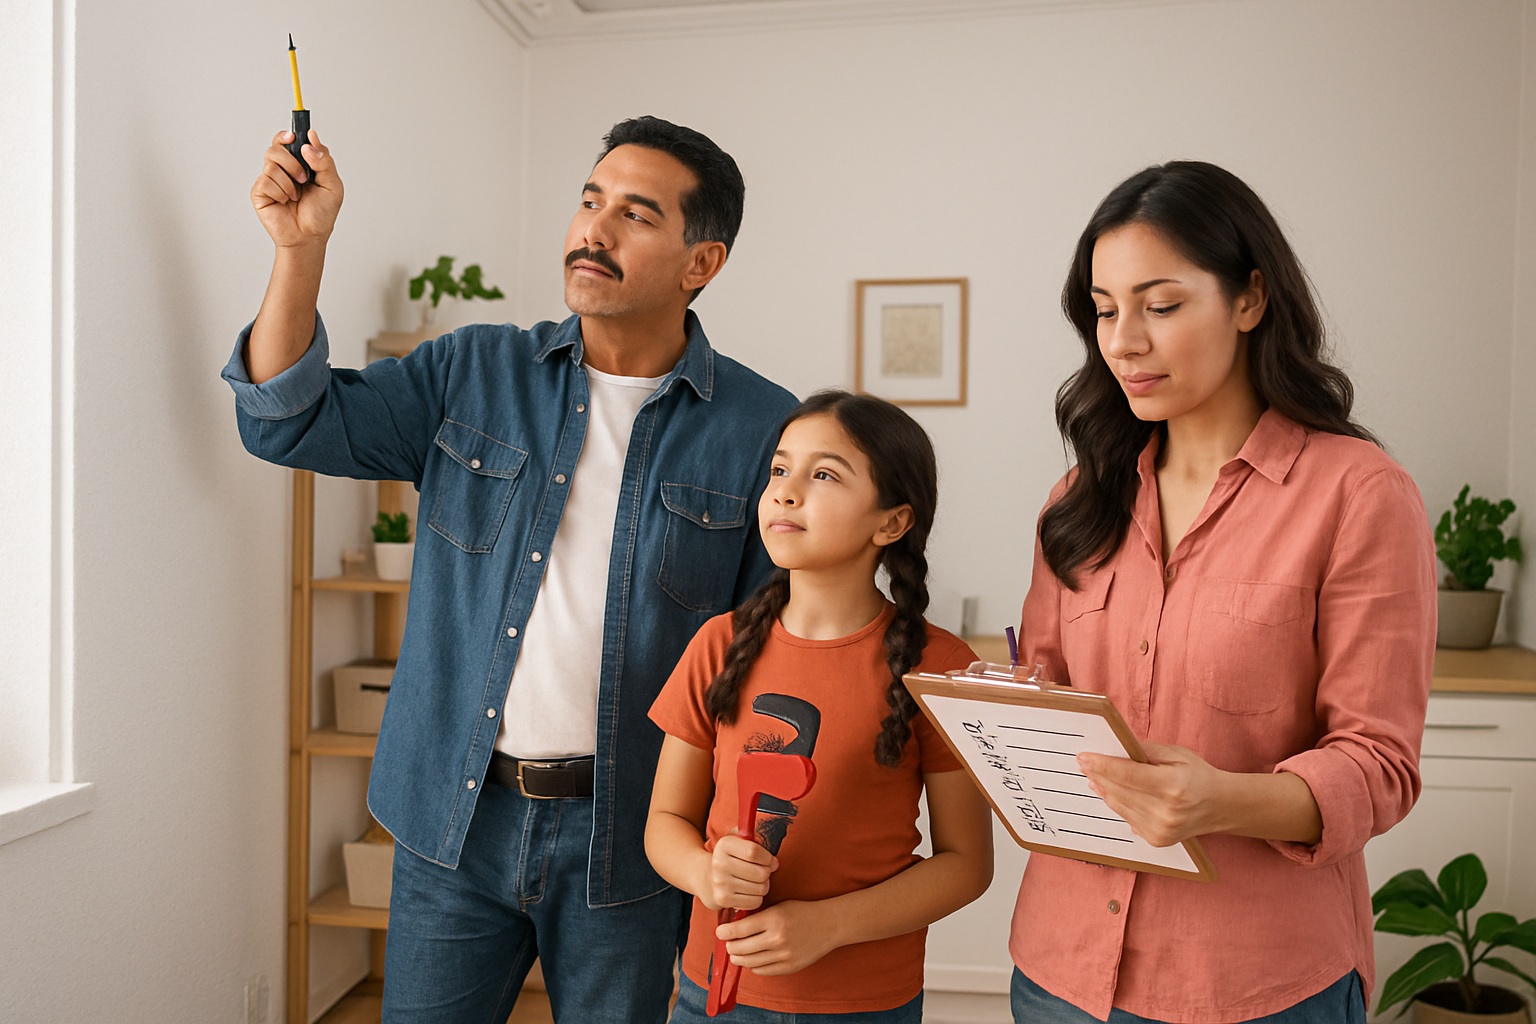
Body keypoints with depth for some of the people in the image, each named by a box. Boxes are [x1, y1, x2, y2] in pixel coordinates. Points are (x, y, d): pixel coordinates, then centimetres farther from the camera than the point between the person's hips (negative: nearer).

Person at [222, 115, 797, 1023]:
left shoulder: (762, 429, -7)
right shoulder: (473, 375, 1)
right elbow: (291, 420, 0)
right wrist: (302, 248, -13)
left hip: (627, 842, -1)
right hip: (454, 818, 2)